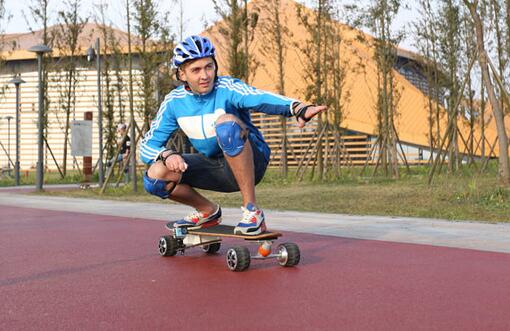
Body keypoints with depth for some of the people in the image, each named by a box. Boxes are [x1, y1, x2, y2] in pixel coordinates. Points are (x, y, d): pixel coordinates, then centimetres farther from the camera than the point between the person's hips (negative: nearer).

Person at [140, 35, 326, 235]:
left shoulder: (227, 88, -18)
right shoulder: (174, 102, -5)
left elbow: (261, 99, -40)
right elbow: (147, 145, -3)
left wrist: (297, 108, -60)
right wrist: (167, 155, -26)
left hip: (251, 164, -4)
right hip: (215, 168, 5)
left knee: (226, 122, -35)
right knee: (155, 177, -17)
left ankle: (252, 210, -27)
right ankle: (208, 212, 10)